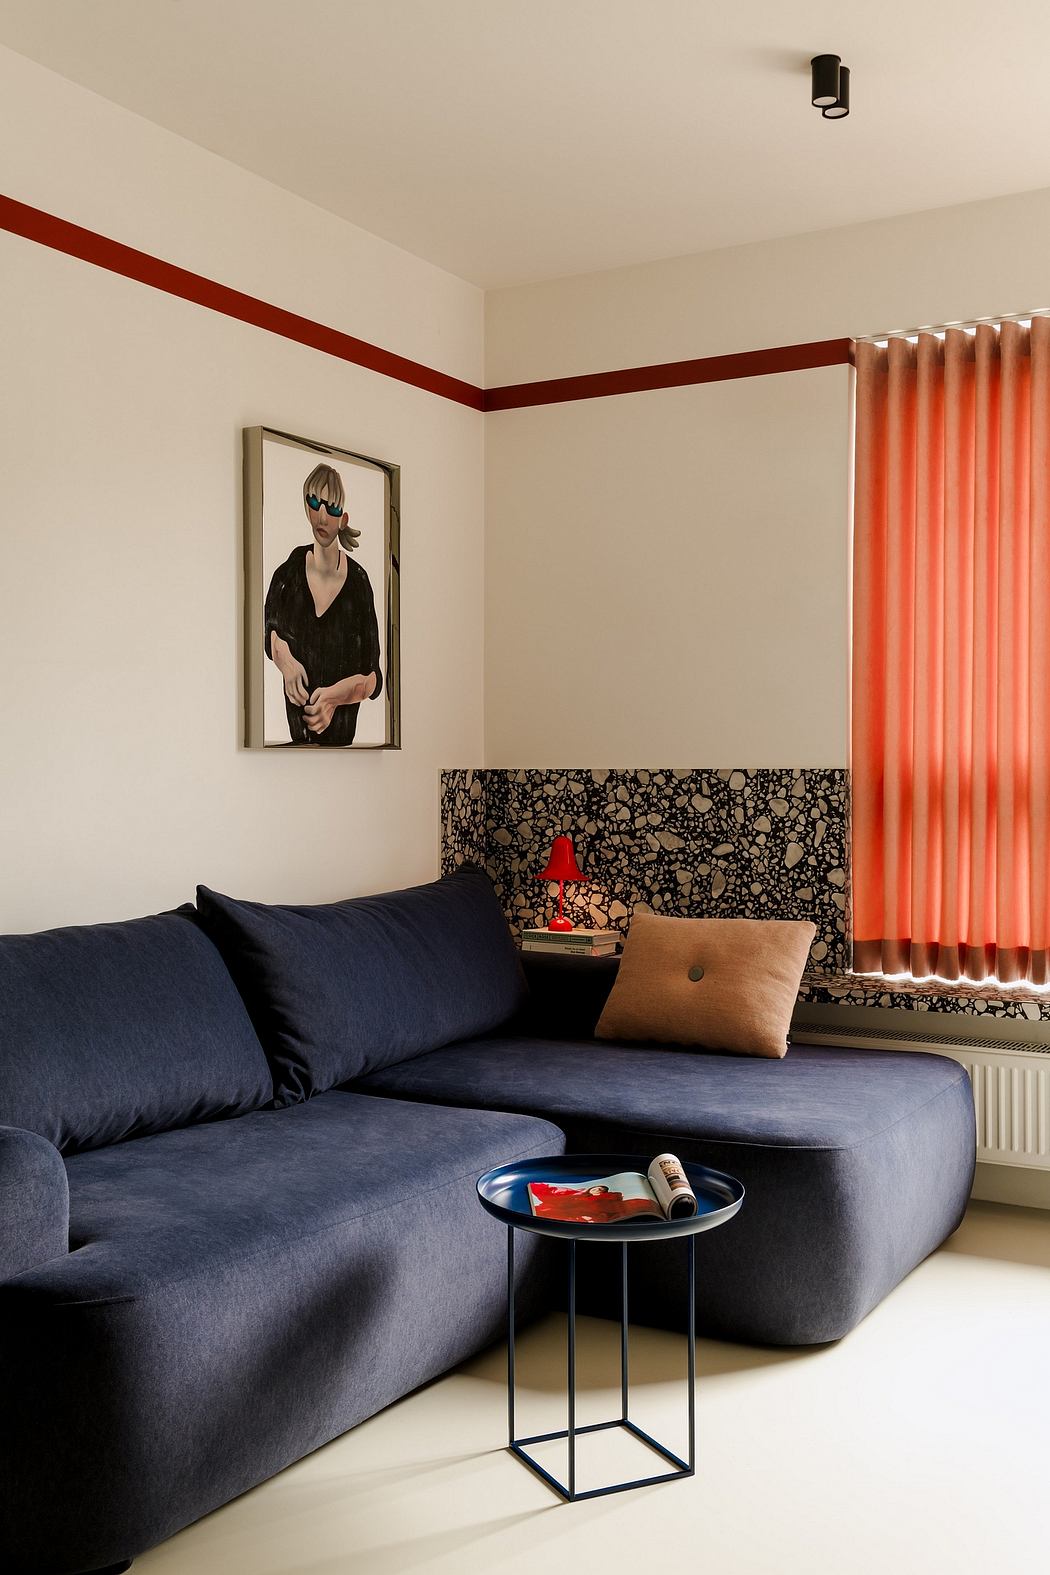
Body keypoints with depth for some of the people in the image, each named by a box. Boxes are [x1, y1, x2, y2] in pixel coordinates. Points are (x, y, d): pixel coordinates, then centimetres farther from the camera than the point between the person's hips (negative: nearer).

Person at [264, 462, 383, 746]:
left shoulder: (358, 582, -13)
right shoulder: (290, 570, -5)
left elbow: (373, 678, -9)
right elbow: (270, 630, 12)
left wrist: (335, 697, -25)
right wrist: (285, 661, -9)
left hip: (343, 732, -2)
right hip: (295, 726, 2)